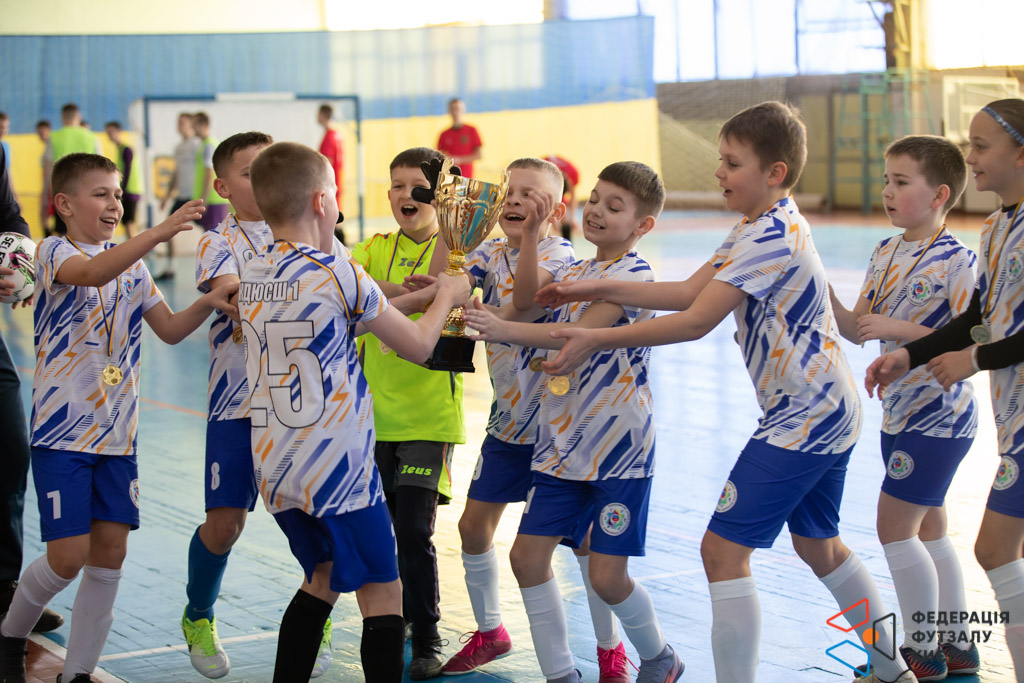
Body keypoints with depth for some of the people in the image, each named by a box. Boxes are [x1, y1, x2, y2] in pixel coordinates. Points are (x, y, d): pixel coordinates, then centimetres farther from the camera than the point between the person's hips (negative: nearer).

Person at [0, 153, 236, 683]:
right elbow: (90, 273, -31)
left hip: (116, 432, 6)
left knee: (110, 551, 2)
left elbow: (169, 329, 12)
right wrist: (160, 232, -42)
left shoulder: (131, 264, 11)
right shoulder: (53, 252, -8)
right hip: (62, 428, -6)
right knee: (69, 555, -8)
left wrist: (207, 303, -8)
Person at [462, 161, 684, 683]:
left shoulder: (634, 276, -12)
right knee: (528, 554, 2)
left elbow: (580, 333, -26)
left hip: (617, 444, -7)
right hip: (562, 441, 7)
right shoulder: (571, 273, 12)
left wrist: (504, 329, -37)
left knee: (606, 576, -5)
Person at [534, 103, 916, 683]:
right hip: (831, 414, 11)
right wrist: (597, 289, 2)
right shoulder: (765, 227, 12)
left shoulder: (772, 237, -20)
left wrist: (595, 340, -22)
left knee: (724, 549, -11)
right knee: (820, 545, 23)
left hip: (803, 418, -11)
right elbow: (689, 291, 8)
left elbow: (696, 322, -25)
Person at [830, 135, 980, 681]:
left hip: (939, 416, -8)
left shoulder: (955, 260, -16)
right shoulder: (884, 254, 7)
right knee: (928, 529, 14)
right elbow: (858, 331, 9)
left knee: (895, 527, -6)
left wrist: (900, 329, -24)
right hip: (900, 413, 8)